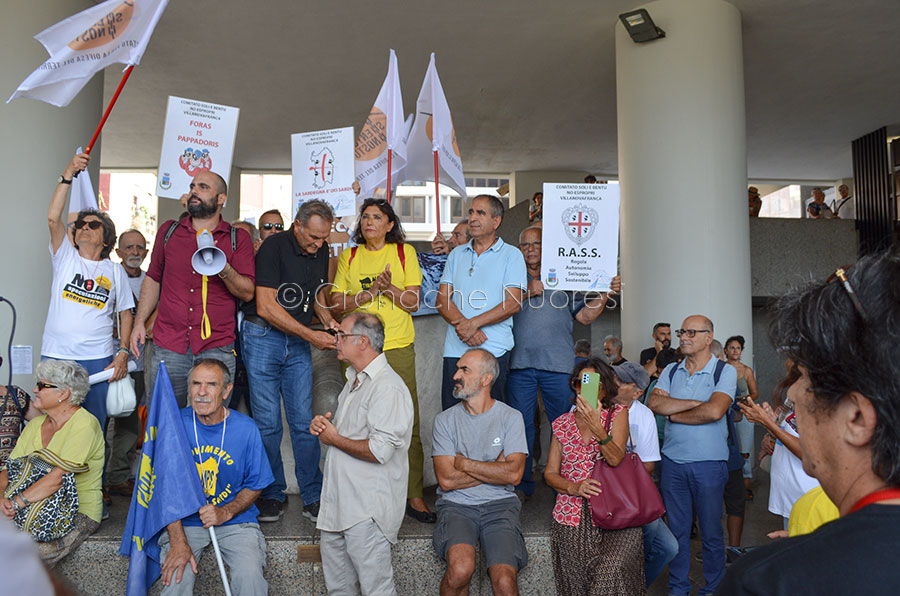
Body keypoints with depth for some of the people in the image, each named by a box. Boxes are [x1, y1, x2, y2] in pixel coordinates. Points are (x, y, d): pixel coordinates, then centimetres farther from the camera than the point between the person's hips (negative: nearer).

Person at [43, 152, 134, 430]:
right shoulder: (65, 257, 7)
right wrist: (67, 175, -13)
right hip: (56, 355, 0)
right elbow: (53, 218, -8)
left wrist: (123, 353, -2)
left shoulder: (114, 271, 9)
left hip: (97, 360, 0)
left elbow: (125, 315, 9)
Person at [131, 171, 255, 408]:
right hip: (168, 345, 2)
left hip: (216, 347, -2)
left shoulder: (238, 239, 4)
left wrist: (223, 269, -17)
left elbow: (248, 292, -1)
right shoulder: (168, 231, 12)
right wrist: (139, 322, 11)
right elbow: (153, 279, 19)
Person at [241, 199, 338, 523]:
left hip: (298, 343, 5)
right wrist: (311, 335, -18)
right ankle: (272, 494, 15)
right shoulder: (274, 247, -14)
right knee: (267, 422, 0)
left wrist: (328, 320, 1)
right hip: (263, 338, -5)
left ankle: (313, 496, 11)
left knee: (304, 421, 3)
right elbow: (266, 307, -19)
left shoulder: (321, 251, 5)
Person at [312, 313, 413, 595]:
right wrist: (322, 424, 5)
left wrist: (334, 439, -12)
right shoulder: (355, 380, 15)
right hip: (338, 503, 10)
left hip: (368, 510, -10)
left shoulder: (387, 387, -18)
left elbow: (380, 451, -26)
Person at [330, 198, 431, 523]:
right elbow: (336, 304, 6)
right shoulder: (349, 256, 14)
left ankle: (413, 494, 5)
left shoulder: (404, 252, 10)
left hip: (398, 349, -1)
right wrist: (371, 292, -8)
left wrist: (389, 287, -13)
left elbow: (413, 301, 5)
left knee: (407, 422, -4)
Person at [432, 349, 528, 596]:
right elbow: (446, 480, -5)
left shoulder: (511, 417, 3)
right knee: (461, 569, -27)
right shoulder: (445, 420, 4)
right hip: (456, 505, 0)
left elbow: (514, 474, -9)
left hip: (500, 504, 0)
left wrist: (464, 463, -6)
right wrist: (495, 469, -5)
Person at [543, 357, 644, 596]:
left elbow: (616, 460, -10)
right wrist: (573, 487, -8)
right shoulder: (562, 423, 12)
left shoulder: (617, 413, 5)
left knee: (609, 575, -21)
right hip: (571, 517, 2)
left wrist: (596, 426, -24)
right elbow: (550, 473, 11)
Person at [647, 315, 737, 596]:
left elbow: (714, 411, -20)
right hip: (672, 460, 4)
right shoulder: (671, 371, 8)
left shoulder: (725, 371, -5)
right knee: (677, 529, 13)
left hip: (709, 463, -4)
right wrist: (695, 403, -14)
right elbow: (654, 403, -8)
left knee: (711, 531, 8)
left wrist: (672, 414, -9)